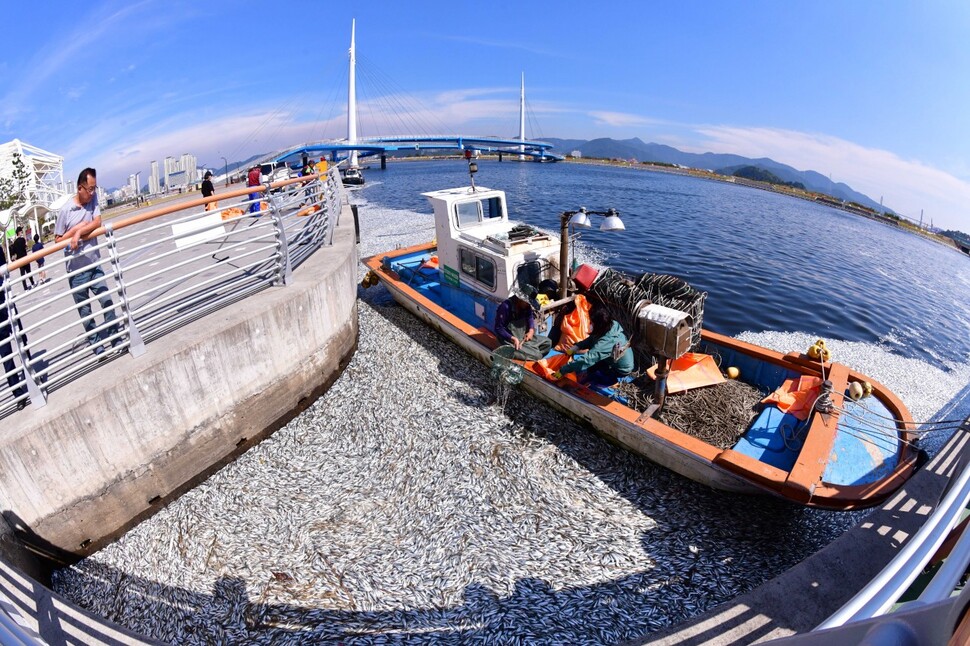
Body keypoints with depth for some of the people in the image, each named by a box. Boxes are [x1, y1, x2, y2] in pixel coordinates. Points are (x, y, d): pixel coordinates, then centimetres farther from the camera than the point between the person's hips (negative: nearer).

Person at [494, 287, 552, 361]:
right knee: (536, 355, -18)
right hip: (510, 340, -9)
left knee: (547, 342, 4)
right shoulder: (506, 307, -23)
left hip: (524, 336, 9)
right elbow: (498, 328, -19)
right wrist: (513, 338, -29)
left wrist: (531, 330, -12)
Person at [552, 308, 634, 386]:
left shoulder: (606, 342, -38)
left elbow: (586, 359, -37)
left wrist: (563, 371, -31)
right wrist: (575, 347, -9)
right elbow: (591, 339, 0)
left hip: (620, 371, -8)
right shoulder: (613, 325, -14)